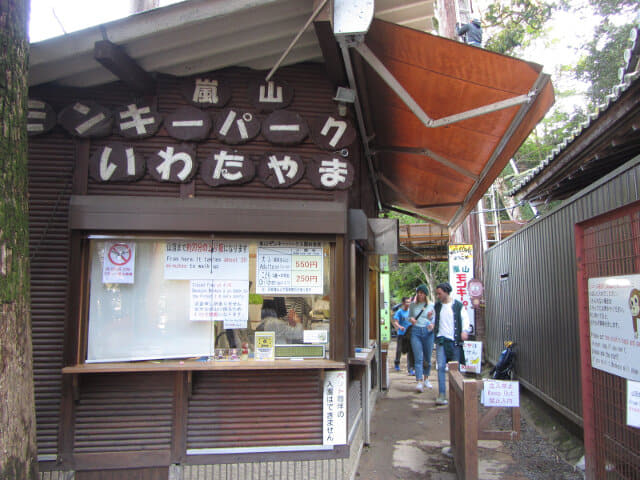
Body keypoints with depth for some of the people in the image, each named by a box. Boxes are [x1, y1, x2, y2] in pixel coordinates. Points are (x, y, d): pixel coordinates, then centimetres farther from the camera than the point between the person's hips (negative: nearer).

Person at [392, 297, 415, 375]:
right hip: (401, 334, -3)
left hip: (410, 334, 3)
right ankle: (396, 364, 29)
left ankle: (410, 369, 0)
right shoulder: (399, 312, -5)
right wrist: (400, 327, -31)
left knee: (410, 351, -4)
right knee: (399, 350, 4)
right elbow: (395, 322, -12)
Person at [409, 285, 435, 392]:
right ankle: (419, 382, -11)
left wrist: (432, 324, -11)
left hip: (428, 332, 0)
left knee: (427, 358, 9)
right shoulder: (413, 305, 9)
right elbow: (409, 317, 20)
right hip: (416, 332, 0)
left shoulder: (431, 305, 5)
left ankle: (426, 379, 28)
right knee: (418, 358, -8)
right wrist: (411, 319, -3)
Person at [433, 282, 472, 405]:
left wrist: (465, 330, -17)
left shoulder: (458, 305, 1)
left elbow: (465, 318, -1)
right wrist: (432, 325, 1)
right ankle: (442, 395, -8)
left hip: (454, 340, -2)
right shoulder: (437, 306, 12)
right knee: (441, 367, -8)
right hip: (441, 340, 2)